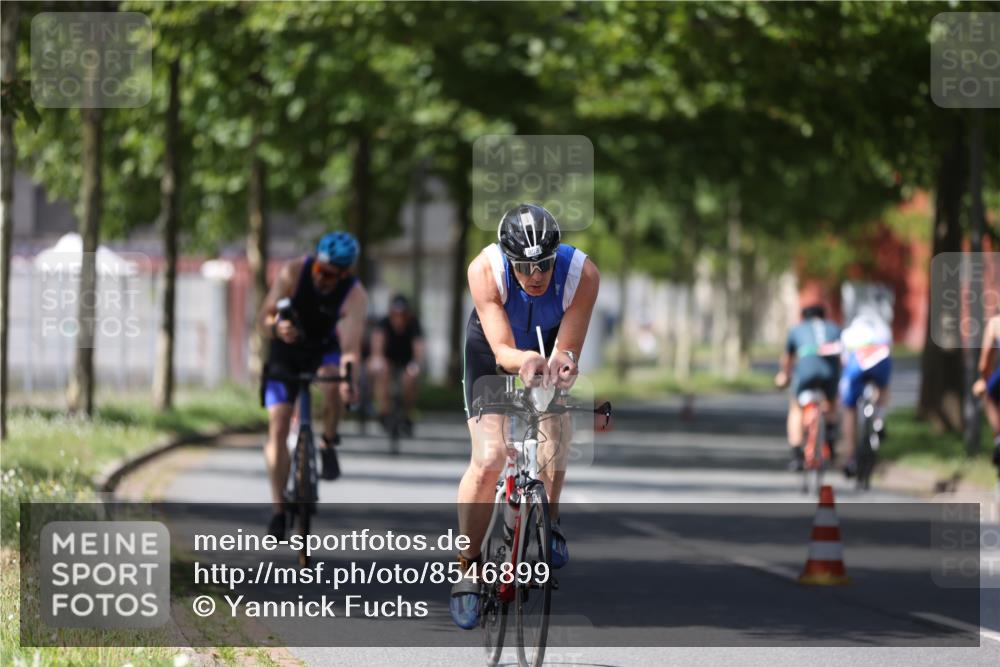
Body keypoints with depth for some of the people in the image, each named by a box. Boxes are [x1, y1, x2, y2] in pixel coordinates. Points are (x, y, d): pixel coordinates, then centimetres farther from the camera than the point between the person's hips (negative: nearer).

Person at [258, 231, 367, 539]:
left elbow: (350, 343, -37)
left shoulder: (354, 295, -27)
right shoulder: (293, 272, -23)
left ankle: (329, 444, -8)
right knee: (278, 427, -10)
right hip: (286, 349, 1)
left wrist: (349, 378, -56)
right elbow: (264, 316, -18)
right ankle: (279, 510, -3)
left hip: (325, 350, -1)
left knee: (334, 386, -36)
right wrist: (277, 326, -42)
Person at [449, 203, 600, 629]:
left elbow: (566, 351, -31)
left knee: (555, 448, -11)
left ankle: (548, 522, 22)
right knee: (489, 459, -13)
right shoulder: (484, 270, -36)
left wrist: (563, 364, -54)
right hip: (494, 351, -2)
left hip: (549, 344, 2)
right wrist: (524, 360, -59)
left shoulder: (582, 274, -34)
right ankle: (468, 569, -2)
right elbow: (502, 350, -37)